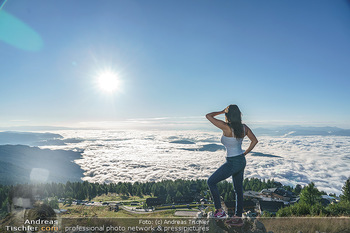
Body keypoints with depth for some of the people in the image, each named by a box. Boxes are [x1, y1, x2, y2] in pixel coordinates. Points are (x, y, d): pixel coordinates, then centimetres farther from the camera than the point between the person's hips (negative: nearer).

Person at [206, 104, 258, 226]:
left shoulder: (226, 127, -22)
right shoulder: (244, 128, -2)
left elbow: (208, 116, -15)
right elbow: (254, 140, 9)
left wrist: (222, 111, -1)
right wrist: (245, 153, 13)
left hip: (232, 163, -8)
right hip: (241, 161, 8)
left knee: (211, 182, 7)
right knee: (238, 190, 18)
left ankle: (220, 211, 12)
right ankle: (238, 218, 31)